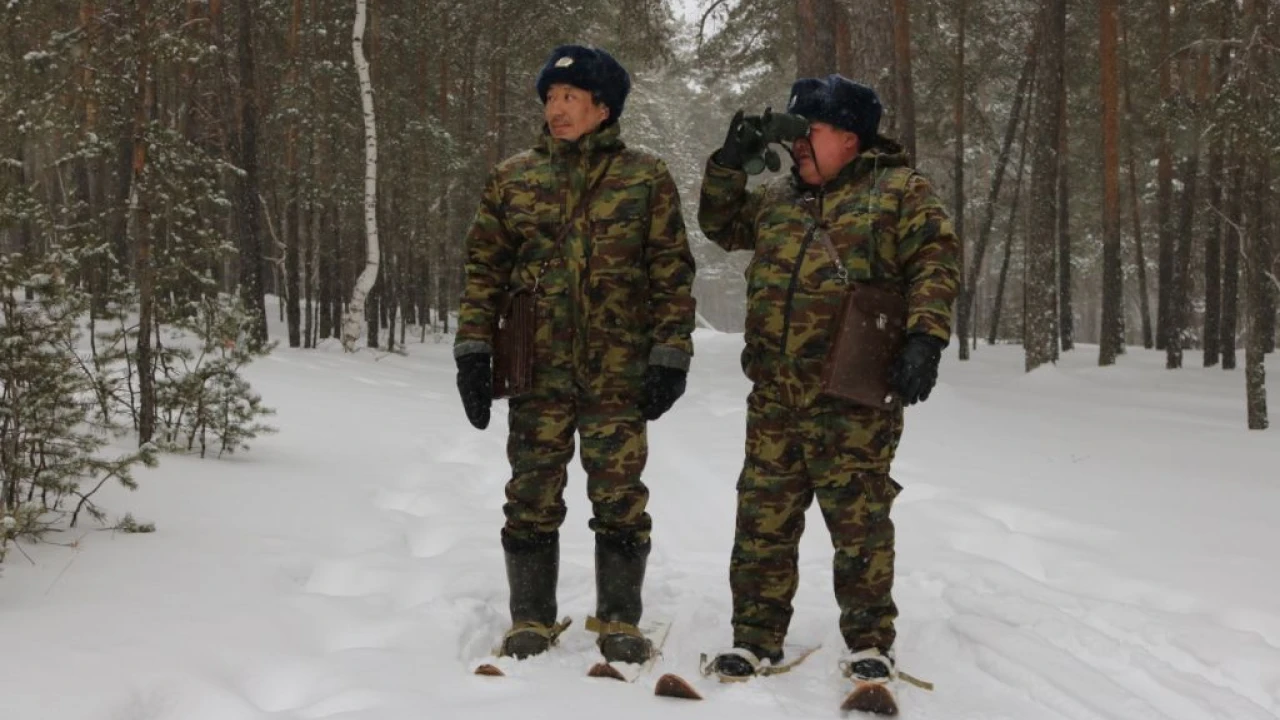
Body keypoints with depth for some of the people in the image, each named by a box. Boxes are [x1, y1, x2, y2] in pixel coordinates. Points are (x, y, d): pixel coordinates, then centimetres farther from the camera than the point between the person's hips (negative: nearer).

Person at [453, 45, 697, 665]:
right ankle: (531, 621, 17)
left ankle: (620, 621, 15)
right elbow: (484, 270, 10)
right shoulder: (512, 179, 7)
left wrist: (669, 357, -4)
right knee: (532, 499, 5)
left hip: (619, 372, -2)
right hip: (537, 370, 2)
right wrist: (474, 350, 3)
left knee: (619, 502, 2)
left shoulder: (646, 180, 2)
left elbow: (672, 275, 2)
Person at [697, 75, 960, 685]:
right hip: (775, 395, 6)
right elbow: (721, 225, 31)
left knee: (859, 518, 0)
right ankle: (756, 634, 17)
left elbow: (936, 262, -5)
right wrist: (730, 163, 15)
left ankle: (869, 641, 13)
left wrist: (925, 338, -18)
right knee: (764, 516, 7)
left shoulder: (898, 190, 2)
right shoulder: (778, 199, 19)